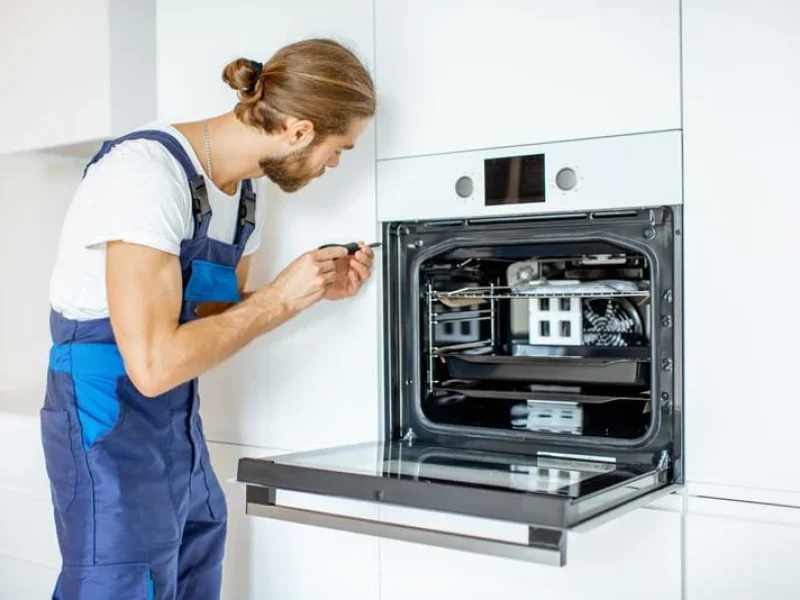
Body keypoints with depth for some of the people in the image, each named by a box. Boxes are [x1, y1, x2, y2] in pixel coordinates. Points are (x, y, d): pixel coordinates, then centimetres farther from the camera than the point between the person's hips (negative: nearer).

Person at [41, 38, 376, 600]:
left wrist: (316, 290, -1)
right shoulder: (148, 173, -23)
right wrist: (281, 298, -20)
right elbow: (153, 364, -28)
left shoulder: (246, 187, 3)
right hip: (111, 428, -8)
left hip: (181, 429, 8)